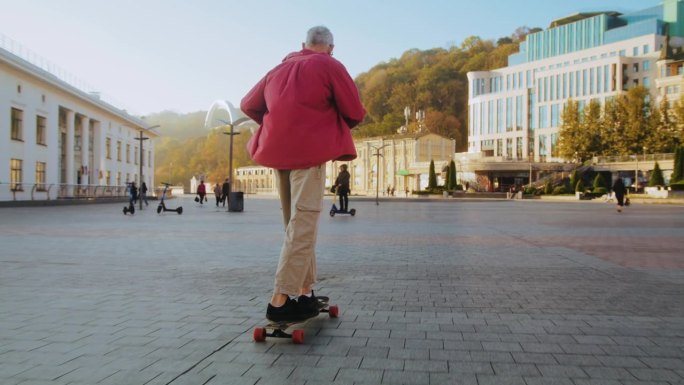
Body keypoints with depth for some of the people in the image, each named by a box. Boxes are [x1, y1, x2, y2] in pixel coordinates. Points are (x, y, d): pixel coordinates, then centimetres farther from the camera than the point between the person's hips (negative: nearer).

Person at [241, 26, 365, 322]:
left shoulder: (279, 69, 20)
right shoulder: (329, 66, 3)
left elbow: (248, 105, 23)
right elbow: (355, 113, -1)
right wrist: (334, 126, 19)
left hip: (278, 150, 7)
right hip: (310, 150, -6)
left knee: (295, 224, 13)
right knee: (303, 224, -10)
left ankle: (305, 292, 16)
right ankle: (280, 300, -16)